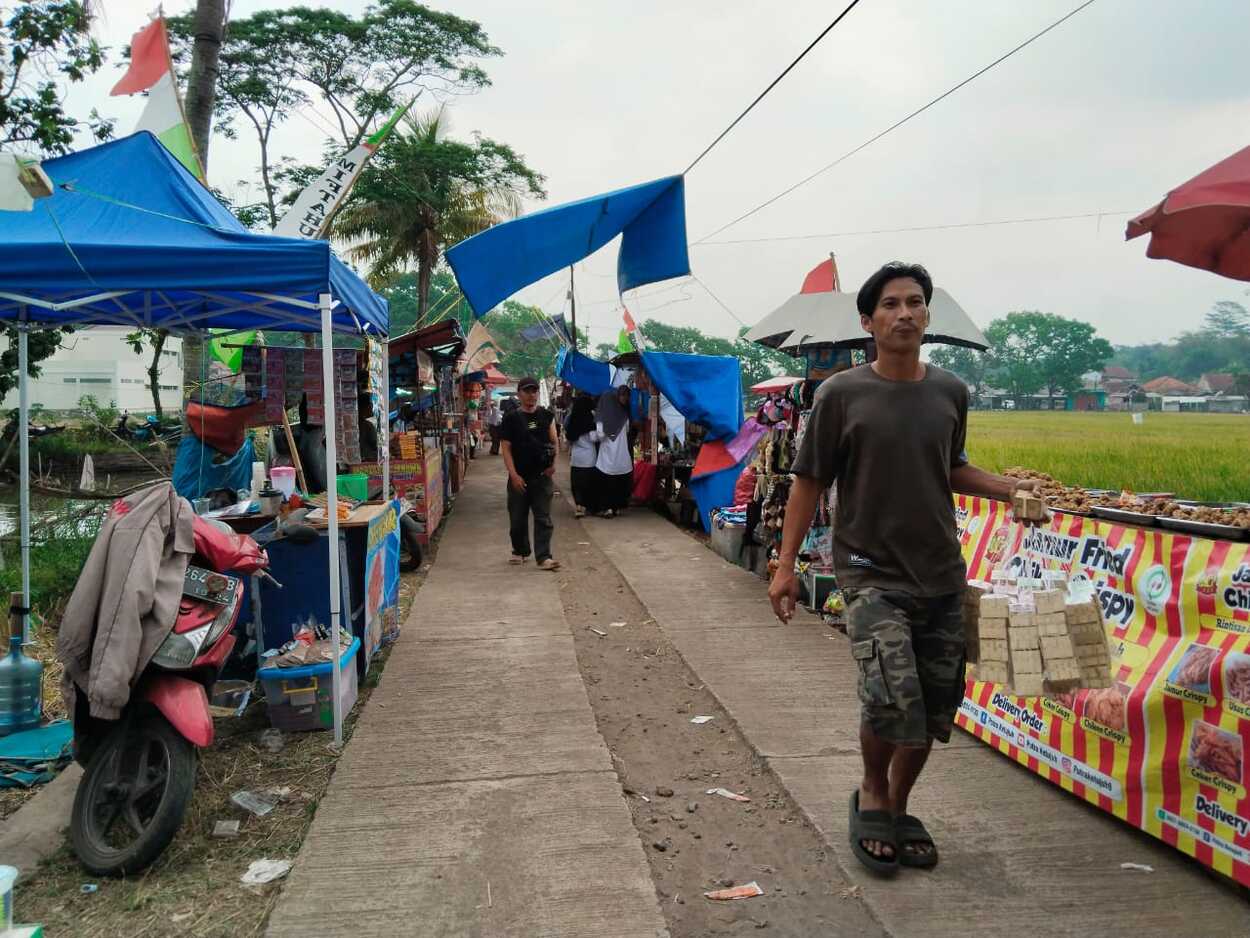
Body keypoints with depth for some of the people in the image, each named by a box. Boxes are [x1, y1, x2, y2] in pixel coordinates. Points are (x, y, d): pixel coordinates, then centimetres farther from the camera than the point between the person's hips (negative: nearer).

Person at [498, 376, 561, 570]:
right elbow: (506, 448, -2)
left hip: (542, 476, 0)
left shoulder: (546, 416, 6)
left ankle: (543, 557, -3)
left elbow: (554, 442, 7)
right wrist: (514, 474, -11)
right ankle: (520, 551, 29)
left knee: (543, 518, -3)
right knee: (517, 518, 10)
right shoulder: (511, 419, 1)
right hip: (519, 477, 0)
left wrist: (553, 463, -10)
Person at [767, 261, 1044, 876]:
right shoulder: (841, 396, -7)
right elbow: (809, 482, -3)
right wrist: (786, 565, -7)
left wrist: (1009, 488, 3)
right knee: (892, 699, -18)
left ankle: (897, 809, 33)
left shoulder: (950, 393, 6)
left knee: (934, 710, 10)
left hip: (941, 577, 5)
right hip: (872, 576, -5)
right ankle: (872, 795, 13)